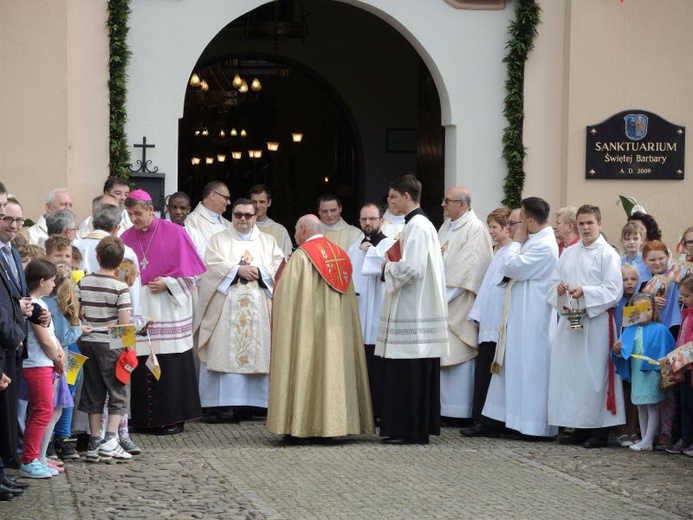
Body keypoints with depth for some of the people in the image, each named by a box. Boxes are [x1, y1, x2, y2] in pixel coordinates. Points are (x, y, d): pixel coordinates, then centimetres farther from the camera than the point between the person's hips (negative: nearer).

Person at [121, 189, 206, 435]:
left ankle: (172, 418, 3)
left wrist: (167, 283, -12)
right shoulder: (126, 238, 10)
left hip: (168, 310, -3)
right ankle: (145, 418, 8)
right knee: (141, 365, 0)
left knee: (170, 366, -4)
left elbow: (189, 272, -1)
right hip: (138, 310, 3)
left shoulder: (174, 233, -1)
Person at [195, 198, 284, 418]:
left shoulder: (268, 241, 17)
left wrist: (258, 272, -11)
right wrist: (238, 270, -13)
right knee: (223, 352, -7)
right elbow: (213, 266, -3)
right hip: (225, 308, -2)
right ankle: (216, 403, -8)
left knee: (257, 351, -4)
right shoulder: (218, 240, 13)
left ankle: (251, 401, -2)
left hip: (259, 309, 2)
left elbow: (279, 267, 4)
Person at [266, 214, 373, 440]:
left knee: (304, 368, -2)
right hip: (337, 327, 6)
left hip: (308, 324, -6)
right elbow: (349, 295, 13)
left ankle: (298, 426, -3)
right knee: (333, 366, 7)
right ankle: (331, 423, 7)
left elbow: (286, 293, -12)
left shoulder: (302, 255, -10)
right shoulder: (341, 254, 11)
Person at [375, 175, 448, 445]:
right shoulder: (423, 224, 16)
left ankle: (412, 431, -3)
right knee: (416, 373, 11)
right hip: (417, 309, 10)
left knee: (408, 372, -6)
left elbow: (410, 269, -23)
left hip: (412, 314, -10)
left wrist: (389, 267, -6)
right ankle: (418, 428, 15)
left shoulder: (416, 226, -15)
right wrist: (394, 265, 11)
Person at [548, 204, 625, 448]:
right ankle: (579, 427, 14)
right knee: (570, 373, 5)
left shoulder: (608, 254, -3)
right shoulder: (568, 253, 15)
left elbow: (614, 291, -10)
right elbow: (553, 284, 15)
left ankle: (600, 430, 1)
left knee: (594, 375, -5)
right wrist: (559, 289, -7)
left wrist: (585, 292, -19)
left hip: (596, 321, -6)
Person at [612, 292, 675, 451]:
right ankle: (645, 440, 20)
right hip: (636, 374, 5)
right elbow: (625, 354, 7)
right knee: (641, 407, 12)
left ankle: (648, 441, 3)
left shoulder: (660, 330, -7)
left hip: (652, 374, -5)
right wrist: (617, 351, -13)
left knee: (652, 407, 1)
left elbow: (668, 351, -7)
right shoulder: (630, 331, 6)